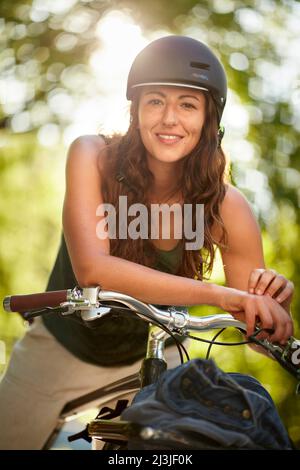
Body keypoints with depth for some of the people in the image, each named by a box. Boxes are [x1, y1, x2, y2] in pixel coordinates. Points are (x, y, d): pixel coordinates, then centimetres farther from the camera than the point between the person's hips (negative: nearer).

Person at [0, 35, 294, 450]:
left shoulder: (227, 205, -20)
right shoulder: (93, 157, -23)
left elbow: (259, 333, -14)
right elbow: (92, 268, -37)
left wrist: (273, 300, -38)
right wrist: (218, 294, -46)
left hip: (148, 358, 1)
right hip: (60, 350, -1)